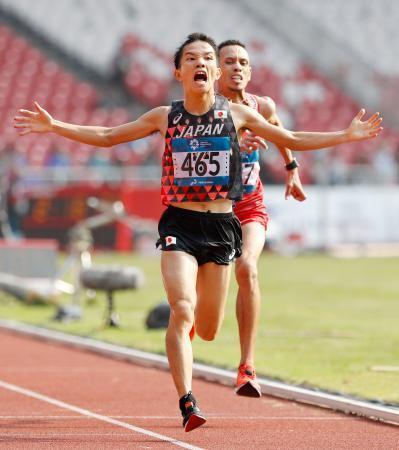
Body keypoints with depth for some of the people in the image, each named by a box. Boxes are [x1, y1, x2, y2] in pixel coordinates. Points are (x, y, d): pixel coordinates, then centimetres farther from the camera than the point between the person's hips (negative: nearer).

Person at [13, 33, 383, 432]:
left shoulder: (237, 114, 4)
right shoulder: (164, 117, 3)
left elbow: (294, 141, 14)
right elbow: (107, 137, 12)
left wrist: (347, 135, 7)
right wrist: (53, 126, 3)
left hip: (221, 226, 1)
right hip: (179, 224, -1)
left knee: (208, 330, 7)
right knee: (181, 312, -20)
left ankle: (194, 314, 45)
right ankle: (187, 404, -21)